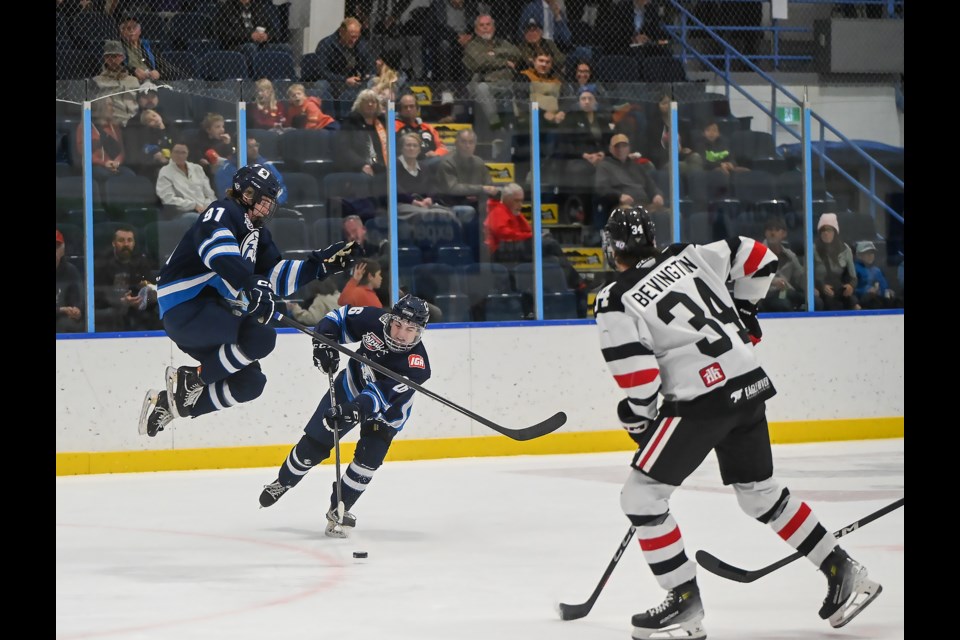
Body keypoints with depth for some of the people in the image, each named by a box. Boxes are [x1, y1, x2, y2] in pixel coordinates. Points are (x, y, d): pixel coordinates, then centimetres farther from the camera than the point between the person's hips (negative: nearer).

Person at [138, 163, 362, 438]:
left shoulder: (258, 234, 21)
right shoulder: (223, 212, -8)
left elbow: (276, 276, 19)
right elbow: (215, 247, -29)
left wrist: (322, 263, 10)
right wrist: (250, 283, -41)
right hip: (184, 307, -10)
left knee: (250, 382, 9)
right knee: (261, 336, -27)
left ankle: (167, 403, 16)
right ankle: (191, 380, -13)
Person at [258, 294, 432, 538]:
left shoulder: (417, 363, -37)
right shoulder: (375, 319, -28)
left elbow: (382, 395, -45)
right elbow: (341, 317, -11)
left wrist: (357, 409, -58)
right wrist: (325, 342, -28)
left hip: (387, 409, -2)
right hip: (352, 385, 2)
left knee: (368, 459, -16)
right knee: (313, 444, 4)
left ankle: (339, 510, 4)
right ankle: (282, 483, 30)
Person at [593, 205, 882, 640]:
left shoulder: (614, 303, -6)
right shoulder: (689, 257, 9)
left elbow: (639, 380, -12)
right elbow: (759, 259, 15)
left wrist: (637, 420, 5)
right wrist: (741, 314, 26)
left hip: (701, 401, -7)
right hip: (750, 384, 7)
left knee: (641, 495, 4)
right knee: (761, 493, 23)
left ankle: (686, 604, 2)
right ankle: (843, 573, 24)